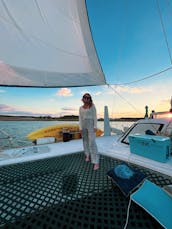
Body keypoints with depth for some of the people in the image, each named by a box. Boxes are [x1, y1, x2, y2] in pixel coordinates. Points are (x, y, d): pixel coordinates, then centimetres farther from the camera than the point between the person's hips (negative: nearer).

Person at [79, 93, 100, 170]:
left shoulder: (92, 106, -2)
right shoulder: (81, 108, 8)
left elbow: (95, 116, -6)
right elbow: (80, 118, 4)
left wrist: (95, 126, -14)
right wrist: (80, 128, -2)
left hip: (91, 125, -4)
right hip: (84, 125, 5)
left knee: (92, 143, -12)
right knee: (85, 141, 13)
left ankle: (96, 163, -7)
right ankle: (88, 155, 36)